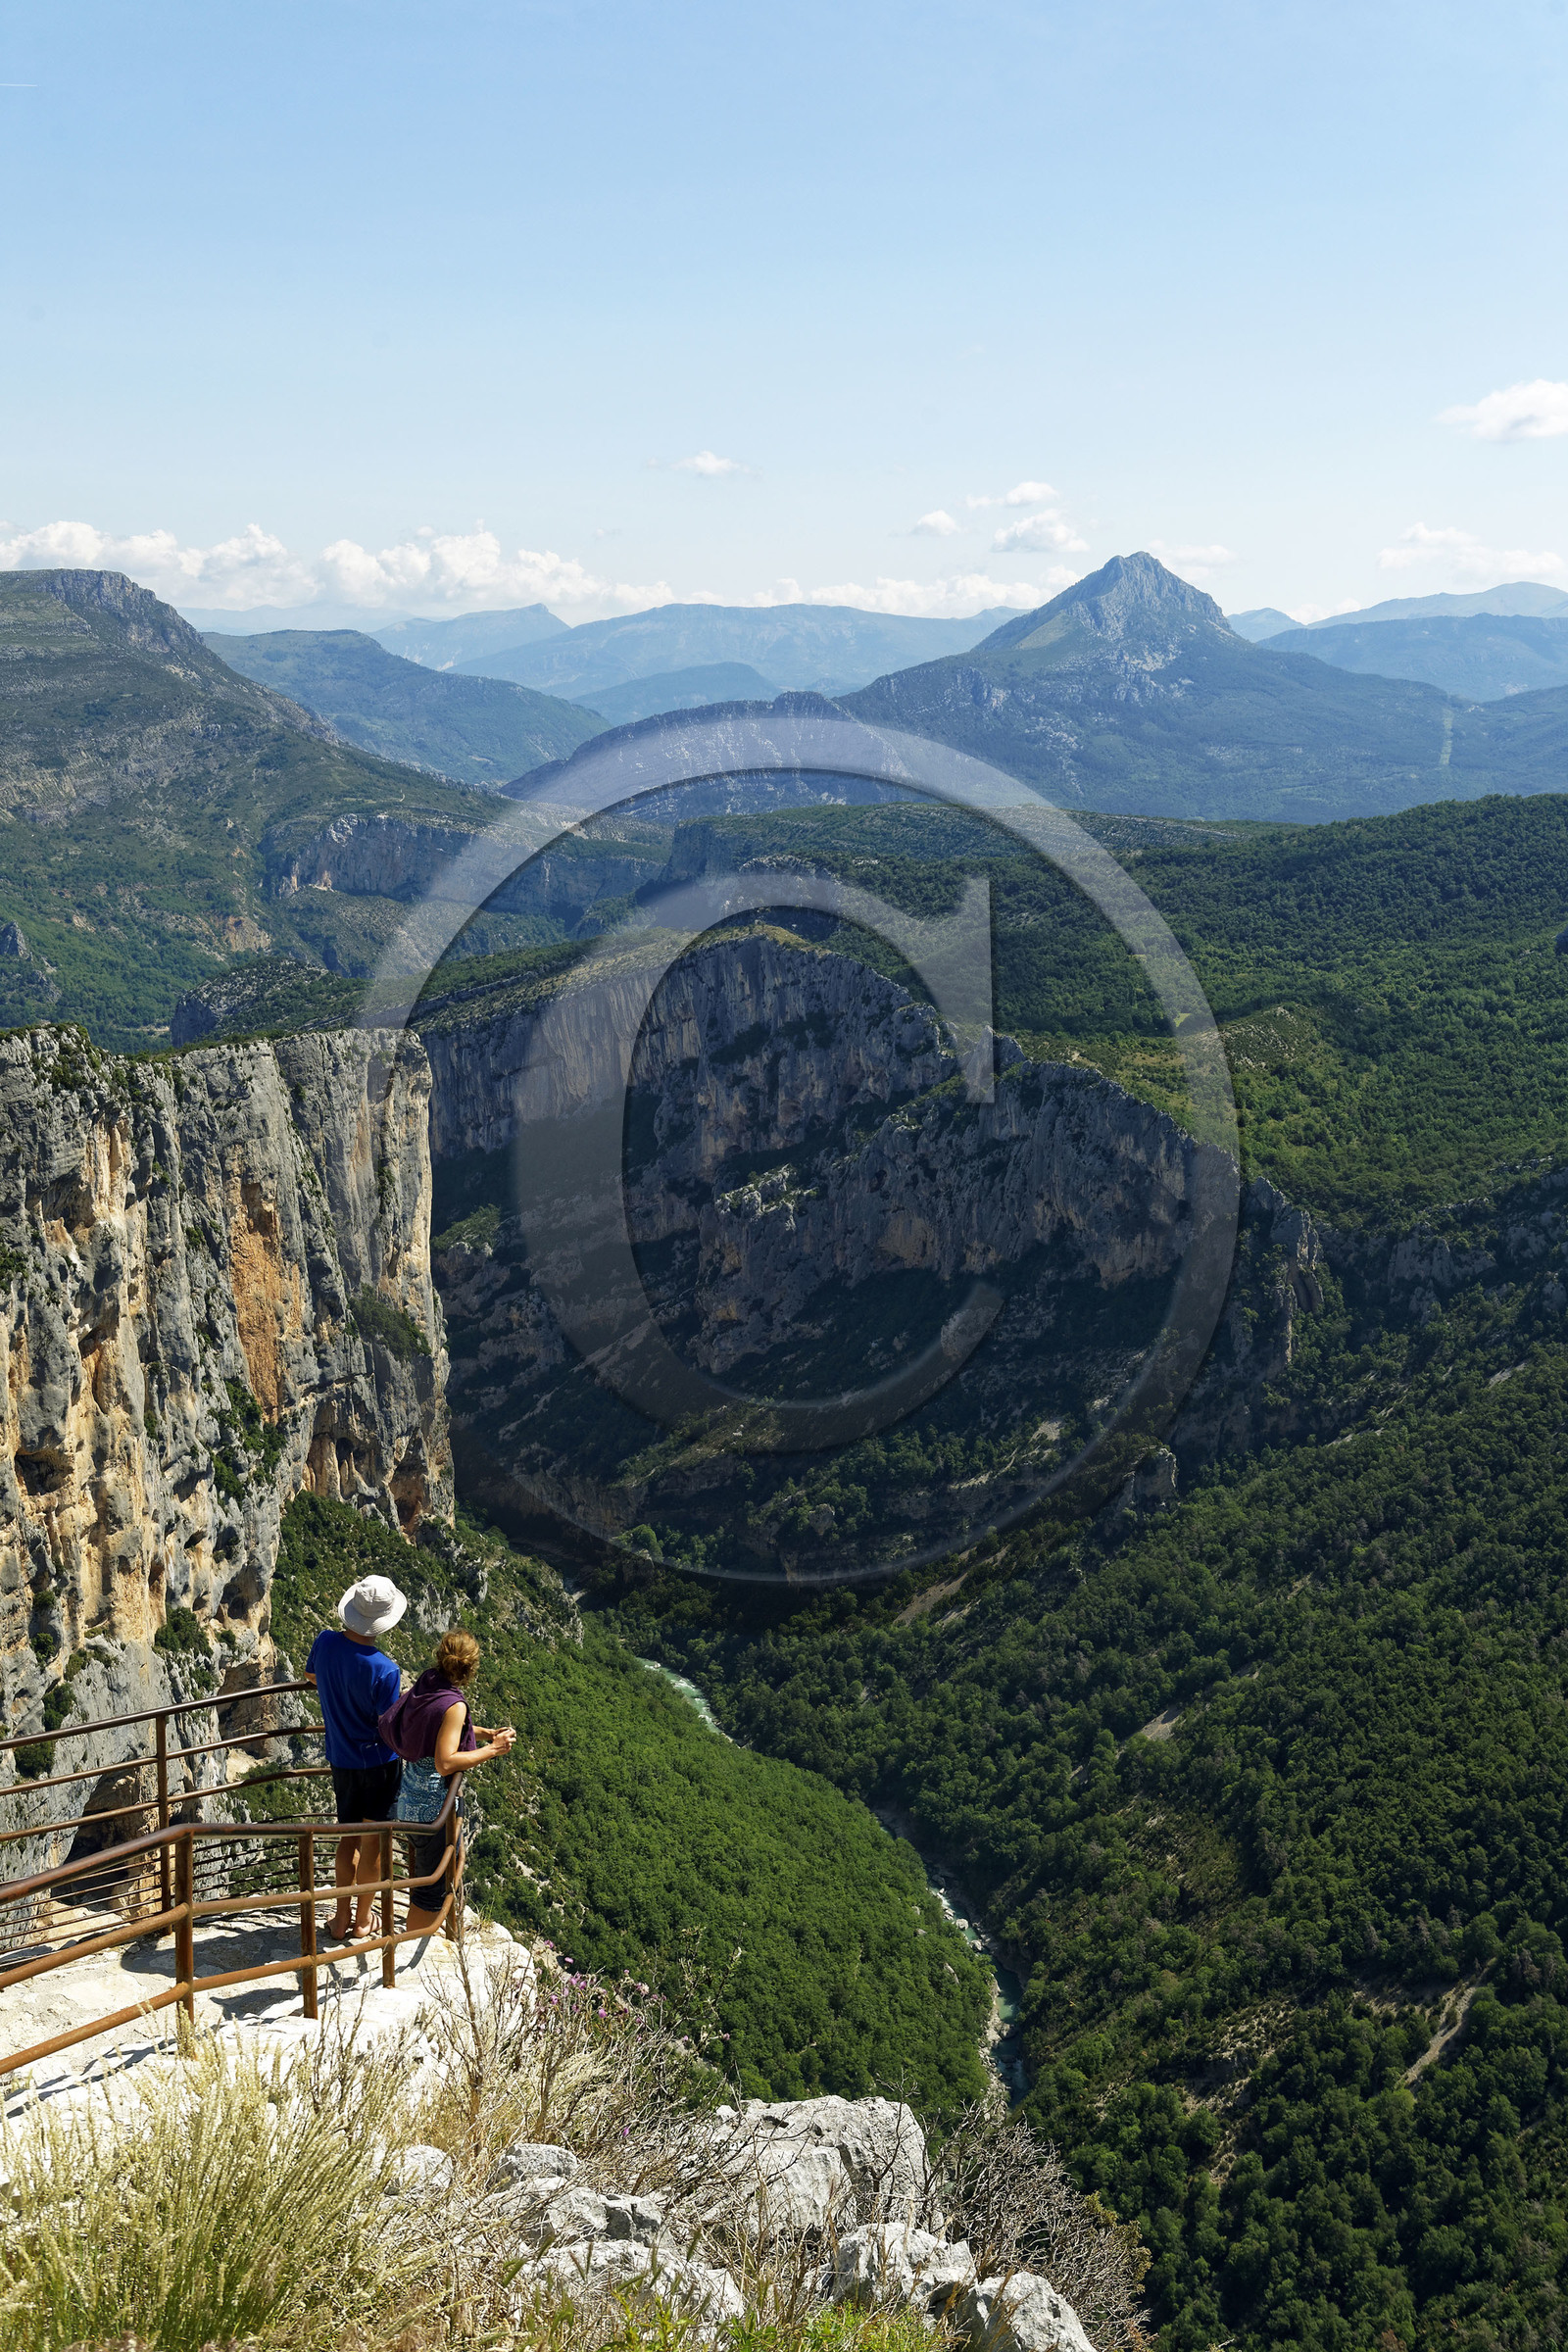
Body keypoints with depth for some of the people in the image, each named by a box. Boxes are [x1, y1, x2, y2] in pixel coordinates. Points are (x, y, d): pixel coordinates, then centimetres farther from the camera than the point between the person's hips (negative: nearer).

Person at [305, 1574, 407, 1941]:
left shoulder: (325, 1642, -12)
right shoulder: (385, 1670, -28)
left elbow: (310, 1676, 11)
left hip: (341, 1759, 5)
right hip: (380, 1762, -5)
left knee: (348, 1837, 20)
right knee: (372, 1841, 11)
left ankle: (342, 1917, 28)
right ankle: (362, 1920, 24)